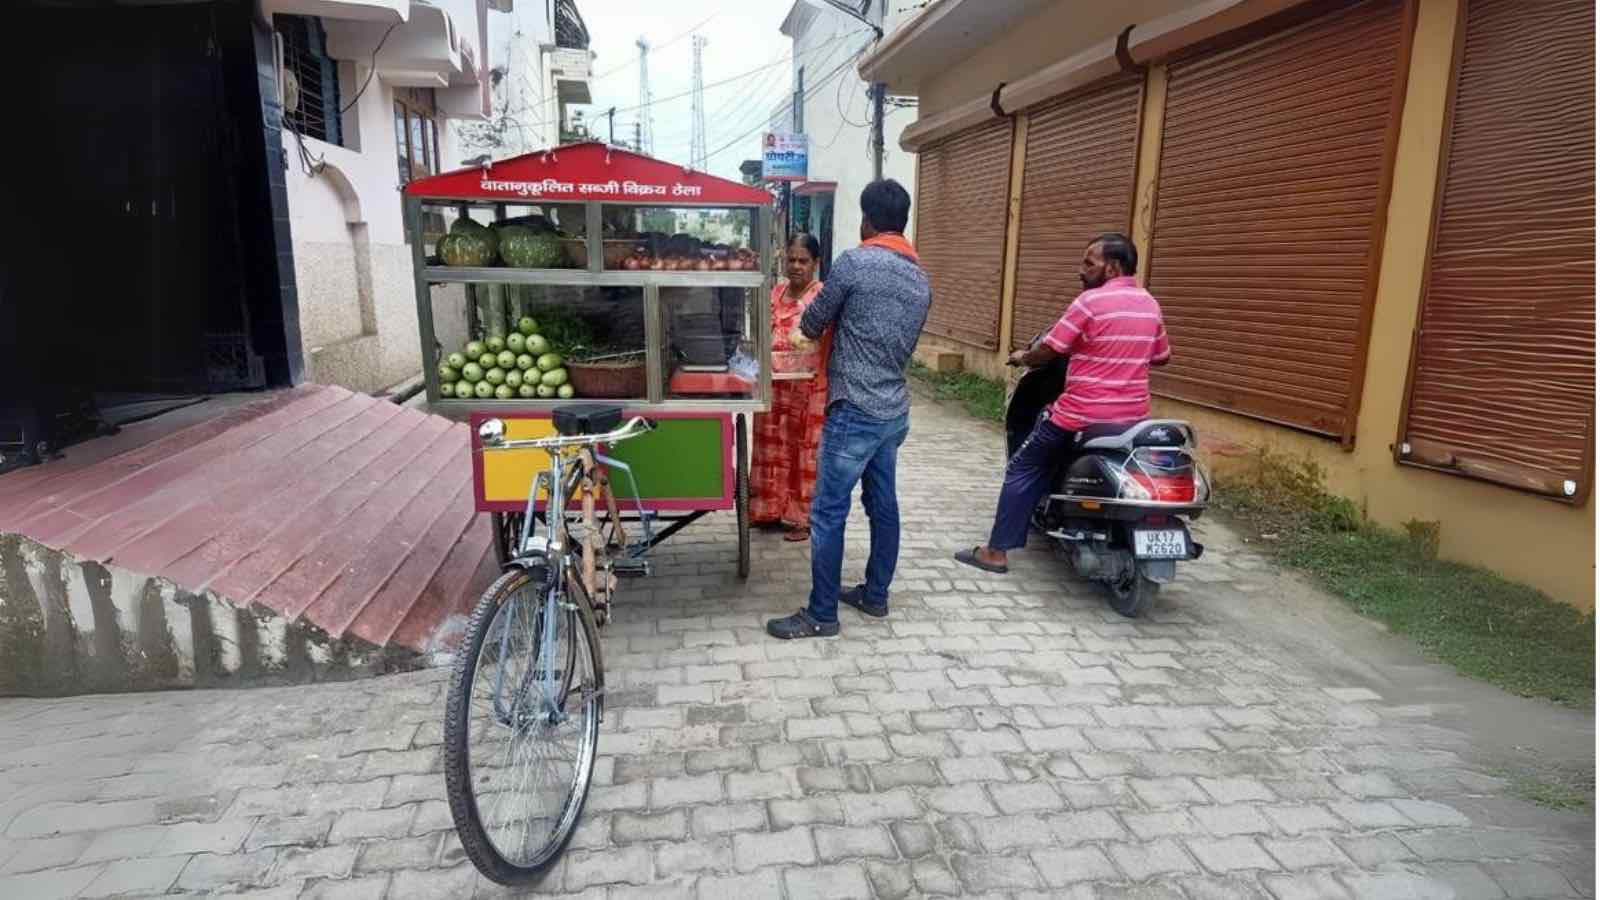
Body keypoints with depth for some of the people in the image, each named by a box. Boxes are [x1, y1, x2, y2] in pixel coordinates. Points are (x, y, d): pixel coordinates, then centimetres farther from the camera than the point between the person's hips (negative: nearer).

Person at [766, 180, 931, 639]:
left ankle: (821, 615, 7)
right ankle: (876, 595, 29)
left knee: (828, 513, -1)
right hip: (895, 411, 8)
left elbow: (811, 323, -2)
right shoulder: (921, 280, 10)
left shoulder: (855, 262, -12)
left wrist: (811, 327, 22)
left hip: (855, 412, -8)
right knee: (883, 506, 17)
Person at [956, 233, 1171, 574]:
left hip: (1082, 415, -6)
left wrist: (1022, 358, 9)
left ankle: (996, 551, 8)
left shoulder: (1091, 300, -13)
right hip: (1133, 418, 7)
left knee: (1023, 470, 7)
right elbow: (1161, 357, 21)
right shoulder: (1151, 305, 8)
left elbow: (1048, 351, -11)